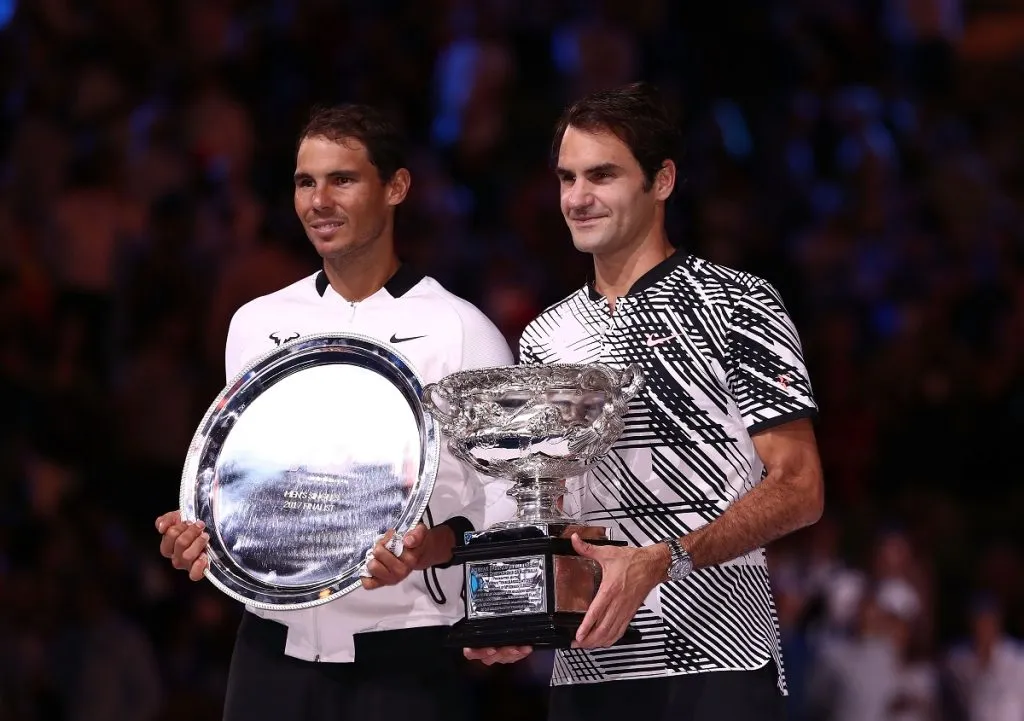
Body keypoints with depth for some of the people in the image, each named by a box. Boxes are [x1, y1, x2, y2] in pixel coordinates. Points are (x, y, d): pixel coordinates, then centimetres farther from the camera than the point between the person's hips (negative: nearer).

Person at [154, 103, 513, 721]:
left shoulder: (463, 332, -4)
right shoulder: (256, 323, 11)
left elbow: (505, 503, -6)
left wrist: (431, 548, -24)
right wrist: (203, 532, 1)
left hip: (404, 660, -4)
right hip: (273, 648, 4)